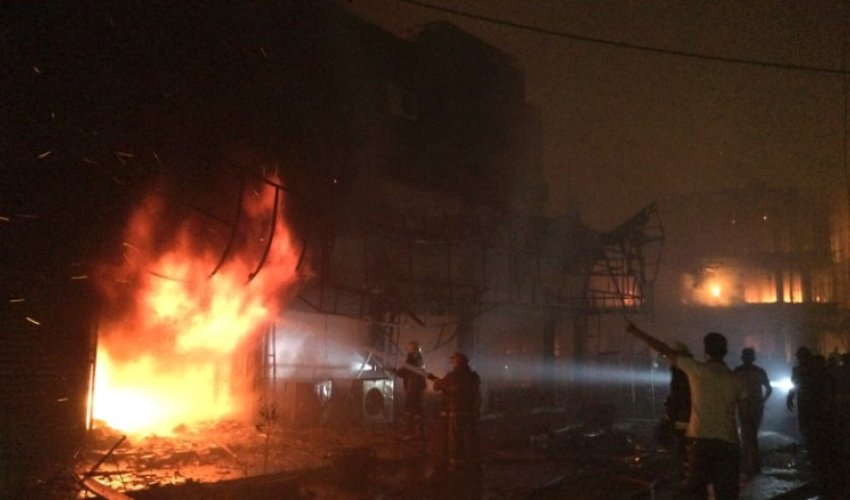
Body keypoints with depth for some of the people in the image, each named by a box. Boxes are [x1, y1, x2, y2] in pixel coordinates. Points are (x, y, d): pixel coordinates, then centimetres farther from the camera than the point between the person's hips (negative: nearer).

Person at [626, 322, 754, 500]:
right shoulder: (736, 380, 6)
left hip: (700, 439, -2)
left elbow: (665, 351, -1)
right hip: (727, 441, 2)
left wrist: (636, 332, 5)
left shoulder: (696, 369, -3)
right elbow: (745, 415, 7)